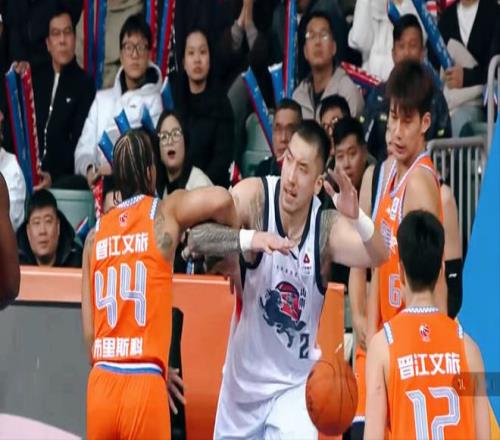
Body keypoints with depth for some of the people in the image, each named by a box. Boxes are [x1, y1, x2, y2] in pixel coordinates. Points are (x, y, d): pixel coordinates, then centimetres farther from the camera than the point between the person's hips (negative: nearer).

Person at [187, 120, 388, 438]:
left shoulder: (327, 227, -16)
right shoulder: (255, 196, -18)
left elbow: (379, 257, -30)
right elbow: (196, 237, -28)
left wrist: (357, 218, -48)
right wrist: (249, 239, -44)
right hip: (244, 378, 1)